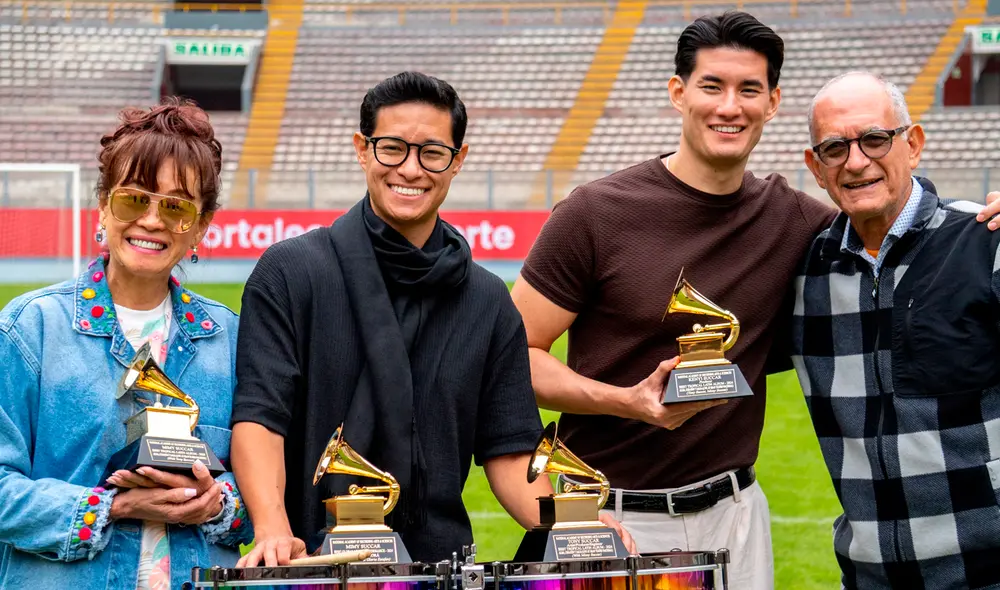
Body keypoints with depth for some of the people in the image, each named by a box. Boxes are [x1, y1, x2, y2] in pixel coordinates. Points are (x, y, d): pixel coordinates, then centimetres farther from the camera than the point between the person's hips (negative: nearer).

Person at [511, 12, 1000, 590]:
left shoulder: (792, 219, 2)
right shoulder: (595, 214, -9)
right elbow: (517, 353, -7)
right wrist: (627, 402, -21)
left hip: (734, 515, 3)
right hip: (616, 518, -3)